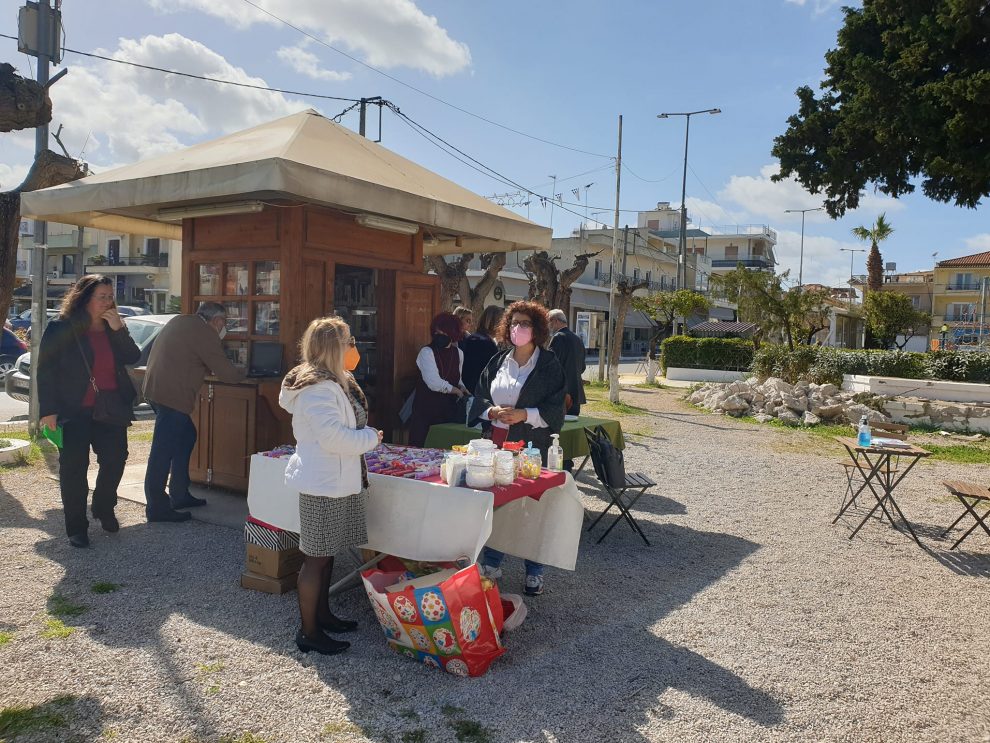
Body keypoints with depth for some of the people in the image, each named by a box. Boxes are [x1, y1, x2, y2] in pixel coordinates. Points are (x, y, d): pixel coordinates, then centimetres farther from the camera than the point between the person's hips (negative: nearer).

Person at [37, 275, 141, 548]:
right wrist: (49, 410, -13)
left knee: (115, 460, 7)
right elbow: (46, 371, -7)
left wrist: (119, 329, -14)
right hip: (74, 412, -4)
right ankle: (76, 527, 13)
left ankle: (104, 510, 32)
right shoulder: (61, 328, -6)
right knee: (74, 468, 2)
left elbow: (133, 357, -1)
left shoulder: (114, 328, 9)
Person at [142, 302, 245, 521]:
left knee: (186, 437, 20)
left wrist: (210, 369, 25)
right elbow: (225, 372, -9)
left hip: (157, 388, 10)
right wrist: (241, 374, 11)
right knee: (164, 450, -7)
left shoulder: (180, 322, 18)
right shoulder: (205, 333, -11)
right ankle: (157, 507, -3)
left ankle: (179, 495, 26)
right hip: (171, 395, -10)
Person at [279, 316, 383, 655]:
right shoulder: (319, 388, -21)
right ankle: (308, 632, 11)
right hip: (324, 483, -11)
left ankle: (322, 614, 34)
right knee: (317, 557, 0)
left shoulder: (331, 382, 12)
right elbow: (334, 436, -25)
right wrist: (371, 437, -12)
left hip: (332, 479, 11)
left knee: (326, 553, 20)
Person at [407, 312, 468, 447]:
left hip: (448, 410, 5)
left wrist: (462, 387, 1)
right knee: (419, 448, -1)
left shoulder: (458, 353, 7)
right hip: (425, 409, -4)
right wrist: (457, 391, -9)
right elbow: (434, 383, -18)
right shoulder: (426, 352, -9)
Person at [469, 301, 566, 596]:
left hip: (532, 446, -4)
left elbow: (555, 408, -5)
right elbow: (479, 399, 13)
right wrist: (493, 411, -8)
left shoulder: (549, 364, -2)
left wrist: (524, 414, -17)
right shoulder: (497, 362, 11)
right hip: (497, 444, 4)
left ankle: (534, 571, 16)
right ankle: (492, 563, 26)